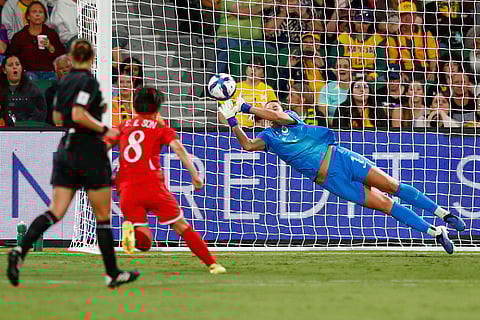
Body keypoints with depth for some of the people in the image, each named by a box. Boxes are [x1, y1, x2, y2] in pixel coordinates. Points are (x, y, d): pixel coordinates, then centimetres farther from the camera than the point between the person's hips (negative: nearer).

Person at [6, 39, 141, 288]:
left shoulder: (64, 82, 12)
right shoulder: (88, 81, -12)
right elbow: (78, 115, -23)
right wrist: (104, 129, -13)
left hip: (65, 150, 7)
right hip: (89, 153, -7)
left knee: (56, 211, -1)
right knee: (103, 216, 4)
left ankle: (20, 251, -22)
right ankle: (112, 274, 9)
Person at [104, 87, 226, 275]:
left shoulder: (124, 126, 20)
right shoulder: (160, 127, 11)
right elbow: (178, 148, -4)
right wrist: (194, 174, -8)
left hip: (127, 188, 2)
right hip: (152, 184, -2)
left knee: (143, 242, 4)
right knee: (181, 226, 9)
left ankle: (130, 227, -27)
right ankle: (211, 263, 4)